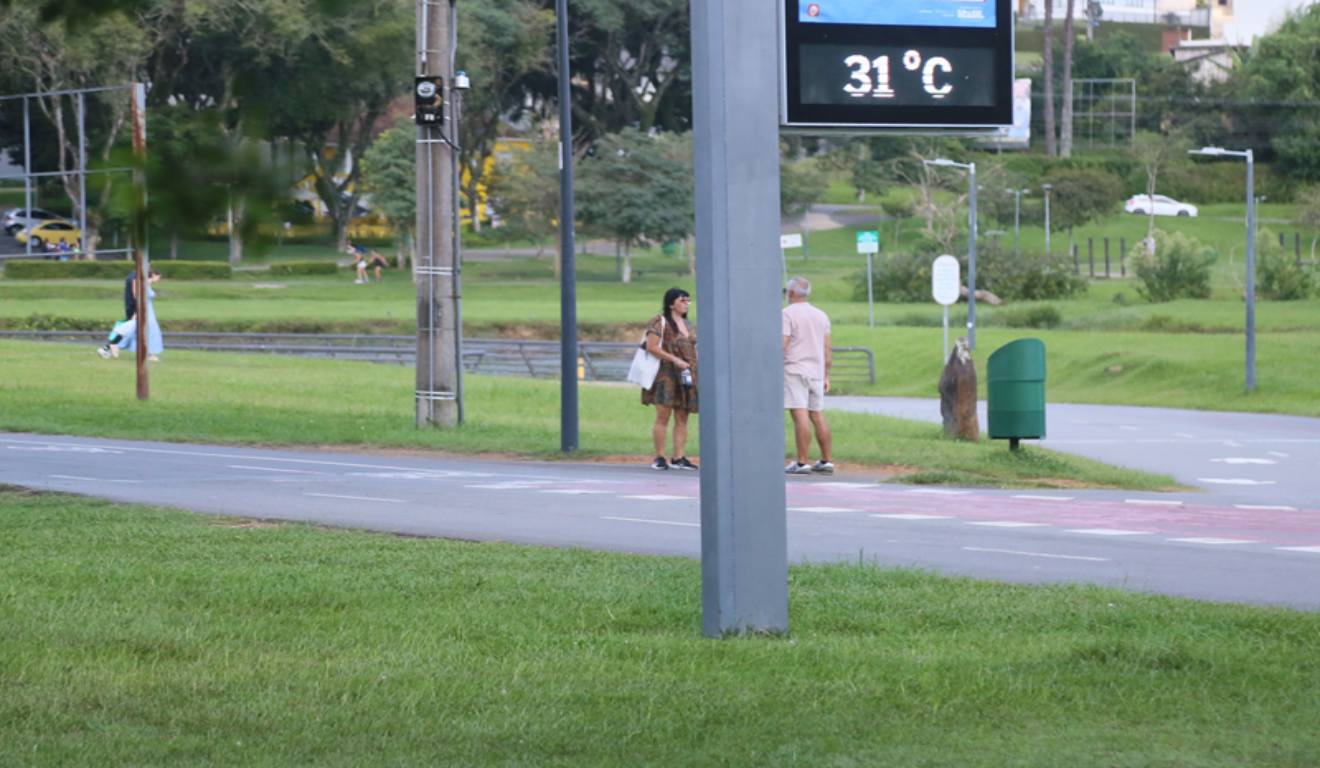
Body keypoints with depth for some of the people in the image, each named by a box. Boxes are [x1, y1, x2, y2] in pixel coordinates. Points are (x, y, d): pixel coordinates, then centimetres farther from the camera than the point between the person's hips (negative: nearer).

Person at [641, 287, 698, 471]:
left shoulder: (688, 325, 18)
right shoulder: (660, 322, -6)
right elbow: (652, 347, -14)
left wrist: (695, 370, 9)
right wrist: (675, 360, -18)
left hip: (686, 377, 7)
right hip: (666, 375, -7)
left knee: (682, 418, 4)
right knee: (663, 416, -7)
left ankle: (678, 457, 6)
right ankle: (659, 458, -3)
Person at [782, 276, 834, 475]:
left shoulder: (787, 314, -6)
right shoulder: (821, 316, 14)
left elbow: (781, 345, -14)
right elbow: (827, 349, 14)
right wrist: (826, 376, 18)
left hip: (794, 371, -7)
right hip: (816, 372, 7)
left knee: (800, 416, -11)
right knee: (818, 416, 10)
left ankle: (801, 463, -15)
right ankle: (826, 462, 11)